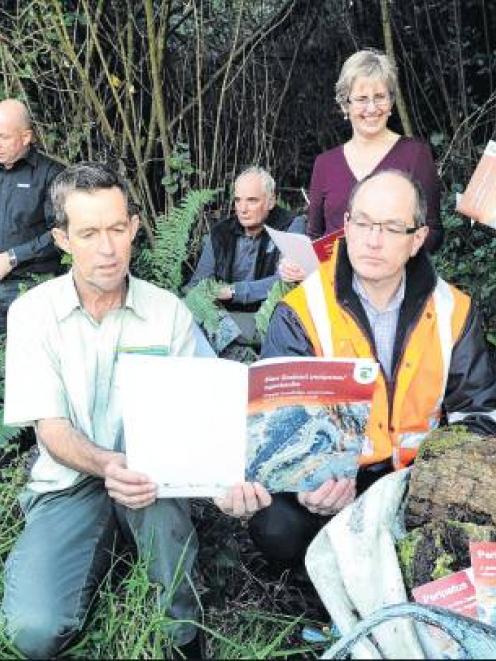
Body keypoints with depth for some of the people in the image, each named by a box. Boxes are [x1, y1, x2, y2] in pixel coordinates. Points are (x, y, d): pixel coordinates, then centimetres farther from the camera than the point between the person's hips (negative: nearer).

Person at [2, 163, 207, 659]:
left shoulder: (168, 311, -1)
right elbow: (51, 428, -8)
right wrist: (105, 464, -31)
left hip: (145, 476, 0)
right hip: (69, 481, 1)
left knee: (163, 505, -38)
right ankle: (109, 546, 10)